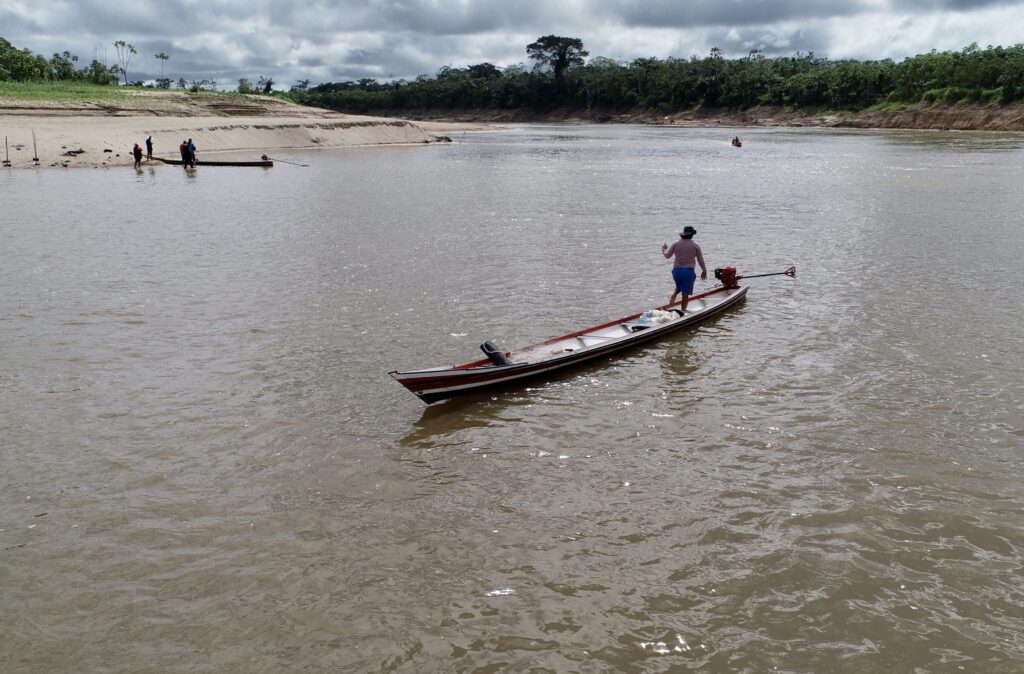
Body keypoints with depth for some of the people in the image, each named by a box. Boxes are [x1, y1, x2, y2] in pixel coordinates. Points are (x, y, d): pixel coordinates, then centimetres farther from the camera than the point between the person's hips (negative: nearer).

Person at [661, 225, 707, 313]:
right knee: (685, 293, 2)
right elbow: (700, 259, 3)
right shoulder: (695, 245, -1)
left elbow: (667, 255, 6)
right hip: (688, 271, -3)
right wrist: (704, 271, 15)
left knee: (678, 287, 26)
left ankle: (673, 295, -2)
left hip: (676, 270, 3)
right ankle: (683, 310, -1)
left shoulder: (676, 244, 2)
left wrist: (663, 248, 27)